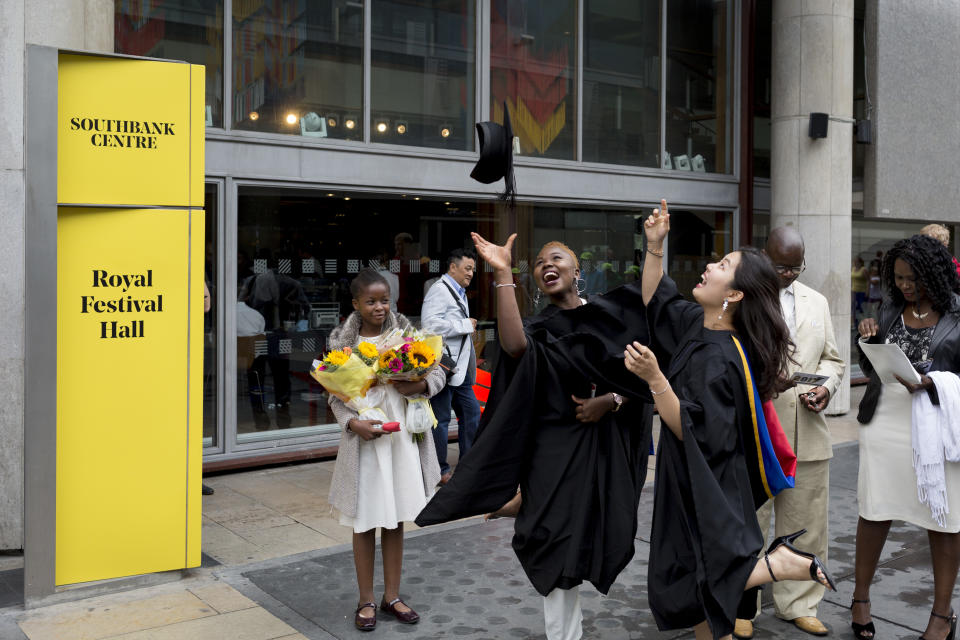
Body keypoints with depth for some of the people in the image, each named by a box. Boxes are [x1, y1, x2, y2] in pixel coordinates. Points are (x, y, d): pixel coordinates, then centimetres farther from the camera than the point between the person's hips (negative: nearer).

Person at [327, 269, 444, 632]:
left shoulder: (404, 334, 0)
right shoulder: (343, 342, -3)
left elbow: (438, 373, 3)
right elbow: (335, 395, 0)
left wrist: (418, 386, -18)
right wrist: (352, 422, -17)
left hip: (402, 438, 2)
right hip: (364, 440, -1)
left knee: (396, 520, 13)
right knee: (364, 523, 9)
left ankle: (392, 596, 28)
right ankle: (366, 601, 24)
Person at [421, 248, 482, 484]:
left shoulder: (459, 292, 20)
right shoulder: (440, 290, -12)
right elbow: (430, 324, -26)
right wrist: (465, 326, -16)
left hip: (460, 368, 10)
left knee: (471, 412, 14)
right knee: (441, 419, -2)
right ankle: (439, 471, 9)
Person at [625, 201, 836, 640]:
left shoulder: (720, 360, -26)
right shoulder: (697, 322, -1)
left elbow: (692, 432, -28)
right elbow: (655, 302, 14)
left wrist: (654, 378, -36)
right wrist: (654, 246, 3)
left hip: (708, 492, -8)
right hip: (691, 484, 8)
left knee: (686, 590, -2)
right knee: (682, 583, 17)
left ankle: (781, 564, 4)